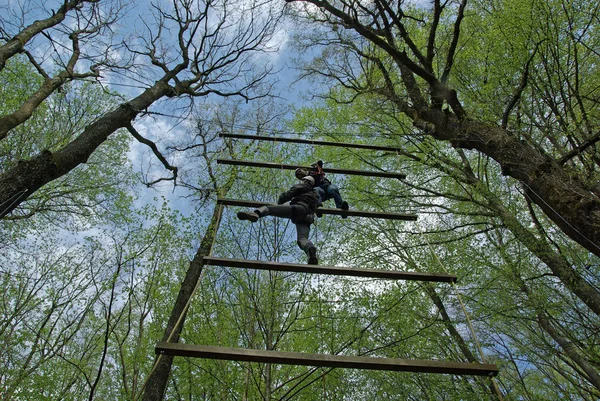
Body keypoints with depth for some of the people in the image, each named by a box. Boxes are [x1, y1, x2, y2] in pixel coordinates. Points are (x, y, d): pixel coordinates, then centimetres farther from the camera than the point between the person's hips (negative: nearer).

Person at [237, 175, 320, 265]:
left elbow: (286, 195, 14)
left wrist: (279, 202, 33)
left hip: (298, 208, -6)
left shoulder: (301, 187, 23)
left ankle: (256, 213, -46)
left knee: (267, 208, -13)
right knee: (302, 239, -15)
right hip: (307, 217, 6)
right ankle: (311, 249, -48)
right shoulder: (315, 195, 41)